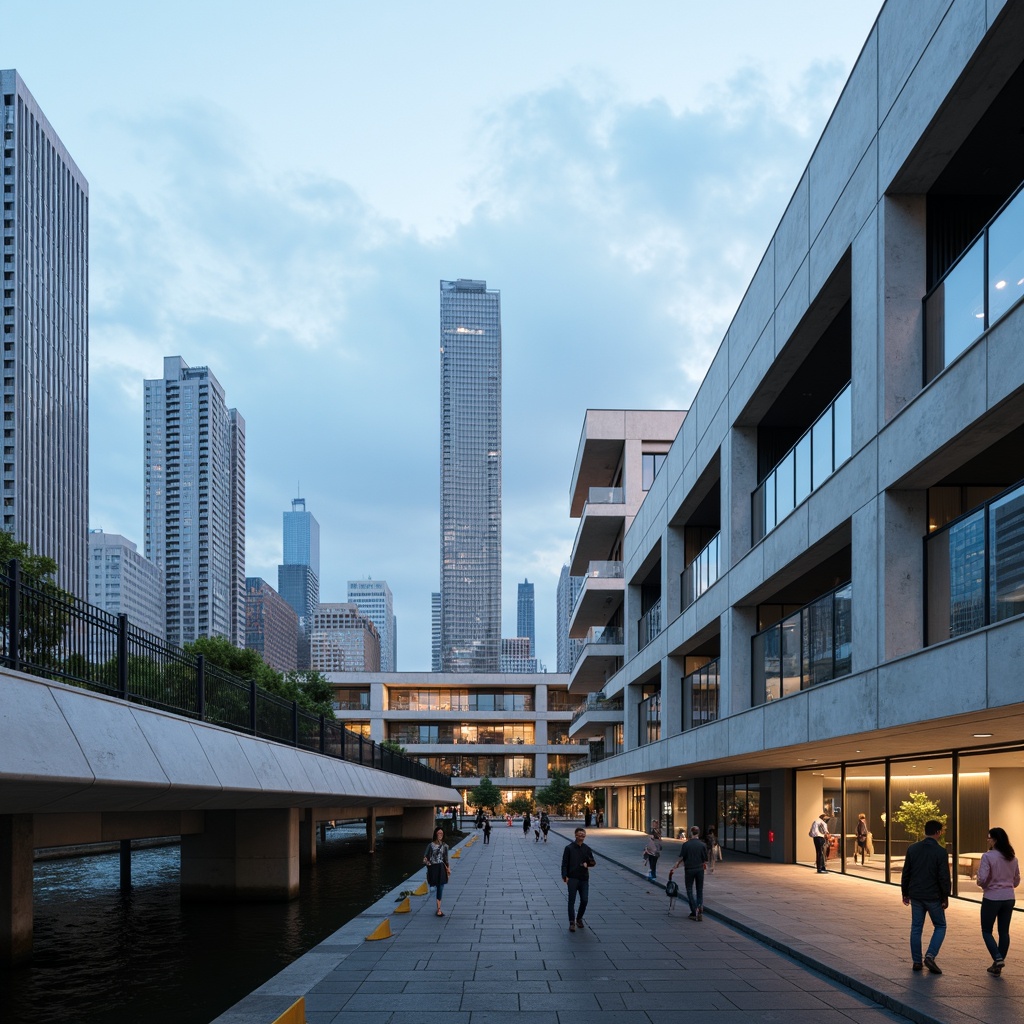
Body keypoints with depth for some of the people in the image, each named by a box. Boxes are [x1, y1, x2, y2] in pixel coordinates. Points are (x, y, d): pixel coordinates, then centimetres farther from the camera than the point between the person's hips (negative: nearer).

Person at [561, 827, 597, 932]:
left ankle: (579, 919, 23)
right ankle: (572, 922, 0)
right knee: (572, 901, -4)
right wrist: (565, 876, -15)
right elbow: (564, 863, -4)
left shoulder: (587, 849, 11)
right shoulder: (569, 848, 0)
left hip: (584, 878, 4)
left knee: (584, 900, 2)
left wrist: (587, 863, -9)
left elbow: (593, 862, 13)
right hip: (572, 878, -4)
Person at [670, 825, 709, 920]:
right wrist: (705, 865, 23)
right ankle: (700, 905, -10)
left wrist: (676, 866, 9)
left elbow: (681, 858, -7)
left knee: (689, 891, 7)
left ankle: (694, 911, -3)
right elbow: (705, 860, 2)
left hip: (689, 870, -2)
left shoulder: (686, 844, -9)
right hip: (699, 869, 2)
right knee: (700, 890, 13)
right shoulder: (702, 845, -4)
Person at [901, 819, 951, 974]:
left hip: (916, 895, 4)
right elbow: (944, 877, -12)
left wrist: (905, 893, 15)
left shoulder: (912, 849, 2)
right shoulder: (941, 852, -11)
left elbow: (906, 873, 6)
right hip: (933, 897, -4)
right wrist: (945, 897, -3)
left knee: (916, 928, 11)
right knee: (940, 926, 11)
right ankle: (930, 956, -4)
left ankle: (917, 961, 12)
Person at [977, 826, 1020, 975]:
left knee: (986, 931, 8)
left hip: (992, 898, -5)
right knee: (1004, 932, 12)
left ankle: (998, 959, -10)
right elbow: (1016, 881, 12)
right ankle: (998, 966, 15)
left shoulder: (988, 856, -15)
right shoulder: (1012, 858, 5)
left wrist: (980, 882, 2)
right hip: (1009, 898, 6)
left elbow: (982, 879, -19)